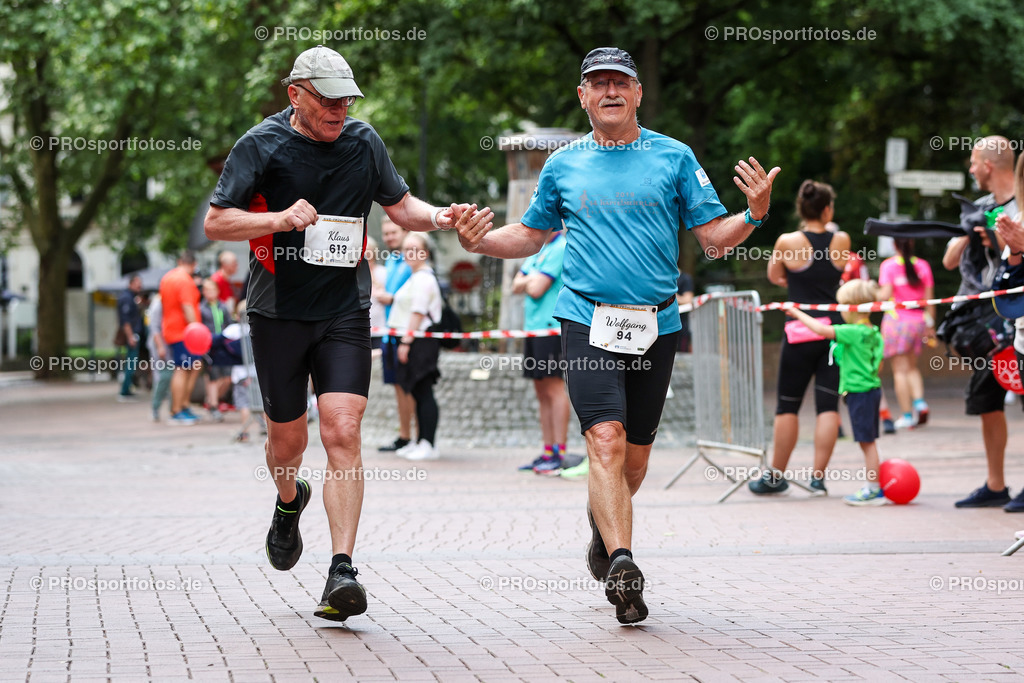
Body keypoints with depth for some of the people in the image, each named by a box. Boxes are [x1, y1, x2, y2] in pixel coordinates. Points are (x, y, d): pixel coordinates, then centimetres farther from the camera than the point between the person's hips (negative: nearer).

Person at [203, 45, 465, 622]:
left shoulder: (364, 142, 5)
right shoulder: (262, 145, -5)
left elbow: (399, 205, 15)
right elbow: (216, 222, -7)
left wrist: (436, 217, -6)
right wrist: (279, 218, -23)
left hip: (345, 313, 1)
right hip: (278, 313, -1)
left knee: (343, 432, -14)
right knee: (287, 438, 10)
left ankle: (342, 571, -19)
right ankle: (290, 503, 47)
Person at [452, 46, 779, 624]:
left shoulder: (675, 158, 7)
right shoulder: (564, 166, 10)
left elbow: (715, 238, 6)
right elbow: (531, 235, 21)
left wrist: (755, 214, -13)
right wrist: (482, 240, 3)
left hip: (656, 326, 1)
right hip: (589, 321, -1)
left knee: (635, 455, 10)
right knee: (606, 440, -19)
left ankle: (603, 523, 40)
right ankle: (622, 564, -27)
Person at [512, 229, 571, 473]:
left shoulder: (560, 249, -11)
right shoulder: (538, 250, 19)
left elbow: (536, 289, -17)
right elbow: (517, 286, 14)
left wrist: (531, 281, 3)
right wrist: (531, 281, -5)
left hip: (552, 328, -10)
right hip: (533, 326, 10)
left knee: (553, 387, -10)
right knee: (541, 390, 10)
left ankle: (559, 453, -10)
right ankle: (548, 452, 14)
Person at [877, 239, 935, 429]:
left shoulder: (888, 265, -6)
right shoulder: (923, 266, 4)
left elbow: (885, 295, -15)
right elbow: (929, 297, 4)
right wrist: (930, 325, 10)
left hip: (897, 319, -4)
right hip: (919, 320, 4)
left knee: (900, 370, 1)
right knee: (912, 367, 20)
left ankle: (907, 415, -1)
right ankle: (919, 401, -1)